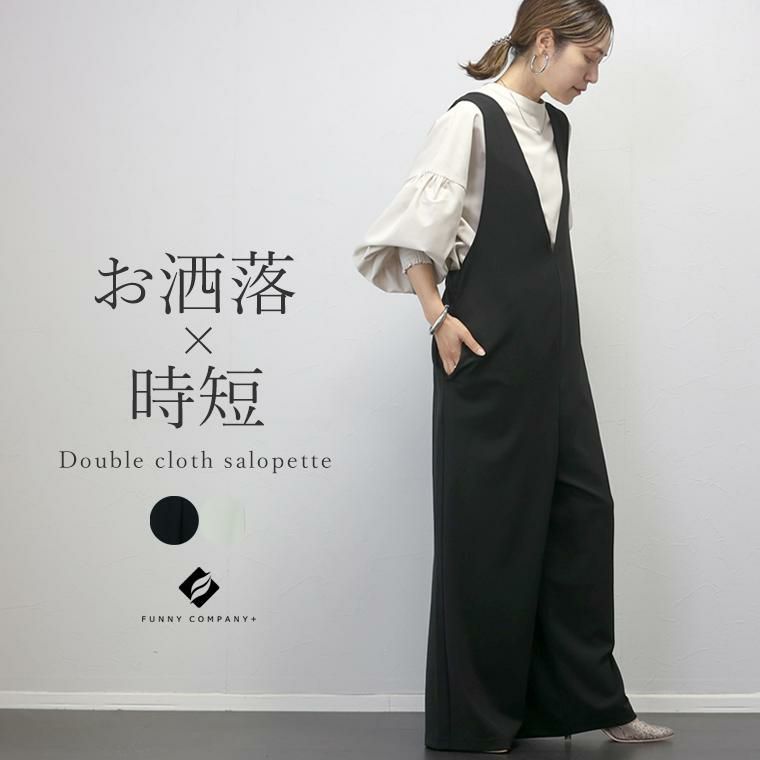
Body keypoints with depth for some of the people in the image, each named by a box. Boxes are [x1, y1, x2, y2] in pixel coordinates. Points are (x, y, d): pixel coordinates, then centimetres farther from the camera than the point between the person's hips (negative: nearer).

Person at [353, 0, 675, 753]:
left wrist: (547, 312, 14)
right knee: (488, 525, 1)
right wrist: (438, 318, -13)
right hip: (490, 352, -8)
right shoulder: (471, 120, -11)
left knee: (580, 509, 8)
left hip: (553, 350, 8)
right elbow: (409, 230, -12)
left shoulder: (554, 127, 12)